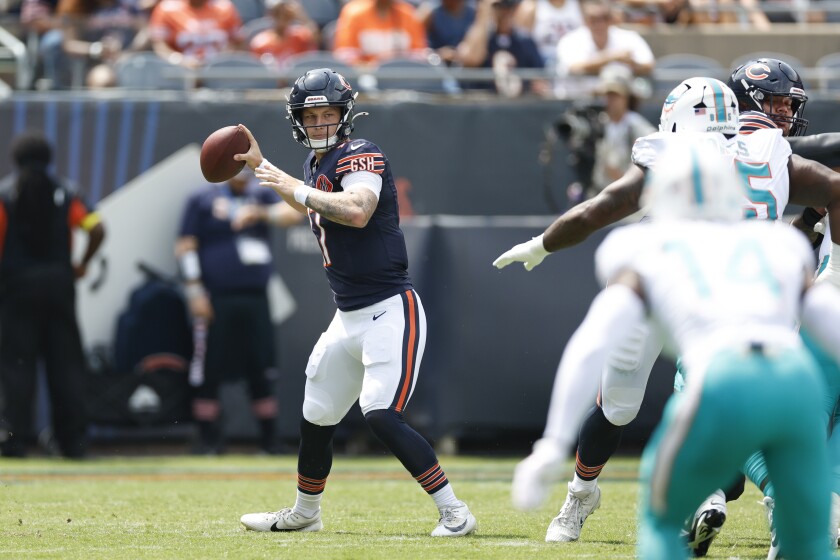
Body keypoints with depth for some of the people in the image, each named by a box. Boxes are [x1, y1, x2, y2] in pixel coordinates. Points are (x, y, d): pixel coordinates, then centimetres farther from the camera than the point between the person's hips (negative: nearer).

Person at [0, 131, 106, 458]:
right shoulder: (64, 192, 6)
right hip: (58, 281, 2)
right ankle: (73, 440, 3)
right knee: (65, 361, 5)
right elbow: (96, 229, -3)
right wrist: (82, 265, 10)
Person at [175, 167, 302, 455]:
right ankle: (209, 439, 4)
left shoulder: (262, 196, 13)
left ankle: (269, 439, 11)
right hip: (216, 299, -3)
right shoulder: (202, 200, 4)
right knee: (208, 372, -3)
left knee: (262, 371, 5)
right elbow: (185, 246, -1)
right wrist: (195, 292, -10)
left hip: (256, 299, 3)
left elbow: (291, 213, -4)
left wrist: (260, 213, -23)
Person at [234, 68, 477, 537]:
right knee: (315, 422, 16)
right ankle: (304, 514, 37)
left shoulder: (361, 156, -12)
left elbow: (357, 211, -33)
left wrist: (295, 187, -27)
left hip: (391, 312, -9)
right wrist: (261, 165, 37)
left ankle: (455, 512, -18)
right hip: (348, 318, 9)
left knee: (383, 416, -22)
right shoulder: (317, 164, 14)